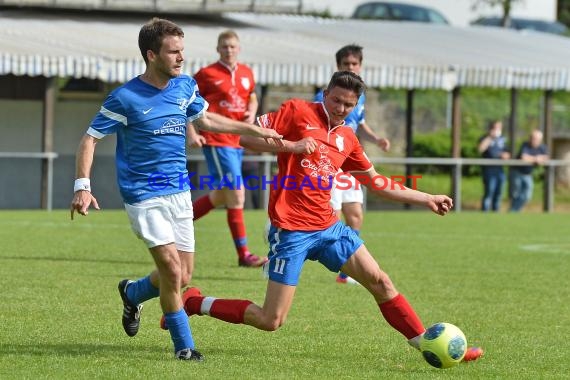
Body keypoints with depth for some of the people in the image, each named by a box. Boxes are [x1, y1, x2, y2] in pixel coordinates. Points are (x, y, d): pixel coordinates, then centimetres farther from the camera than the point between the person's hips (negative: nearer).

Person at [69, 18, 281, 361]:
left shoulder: (186, 86, 4)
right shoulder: (125, 98, -13)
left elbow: (204, 119, 23)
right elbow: (90, 139, -8)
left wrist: (252, 129, 22)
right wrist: (83, 187, -18)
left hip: (180, 192, 6)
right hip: (144, 196, -6)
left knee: (183, 276, 6)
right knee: (172, 268, -15)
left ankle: (132, 294, 37)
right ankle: (184, 346, 1)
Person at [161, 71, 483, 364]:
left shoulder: (347, 138, 14)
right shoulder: (298, 112, -4)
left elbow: (376, 182, 25)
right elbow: (246, 137, -9)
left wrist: (426, 199, 26)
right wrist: (290, 146, -23)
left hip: (328, 227, 6)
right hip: (291, 230, -6)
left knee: (380, 282, 1)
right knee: (271, 321, -8)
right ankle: (191, 302, 9)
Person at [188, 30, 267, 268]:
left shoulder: (246, 73, 11)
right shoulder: (207, 74, -7)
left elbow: (252, 98, 26)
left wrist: (251, 112, 4)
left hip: (236, 141, 8)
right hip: (216, 140, -8)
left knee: (221, 195, 16)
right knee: (236, 194, -10)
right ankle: (243, 254, -5)